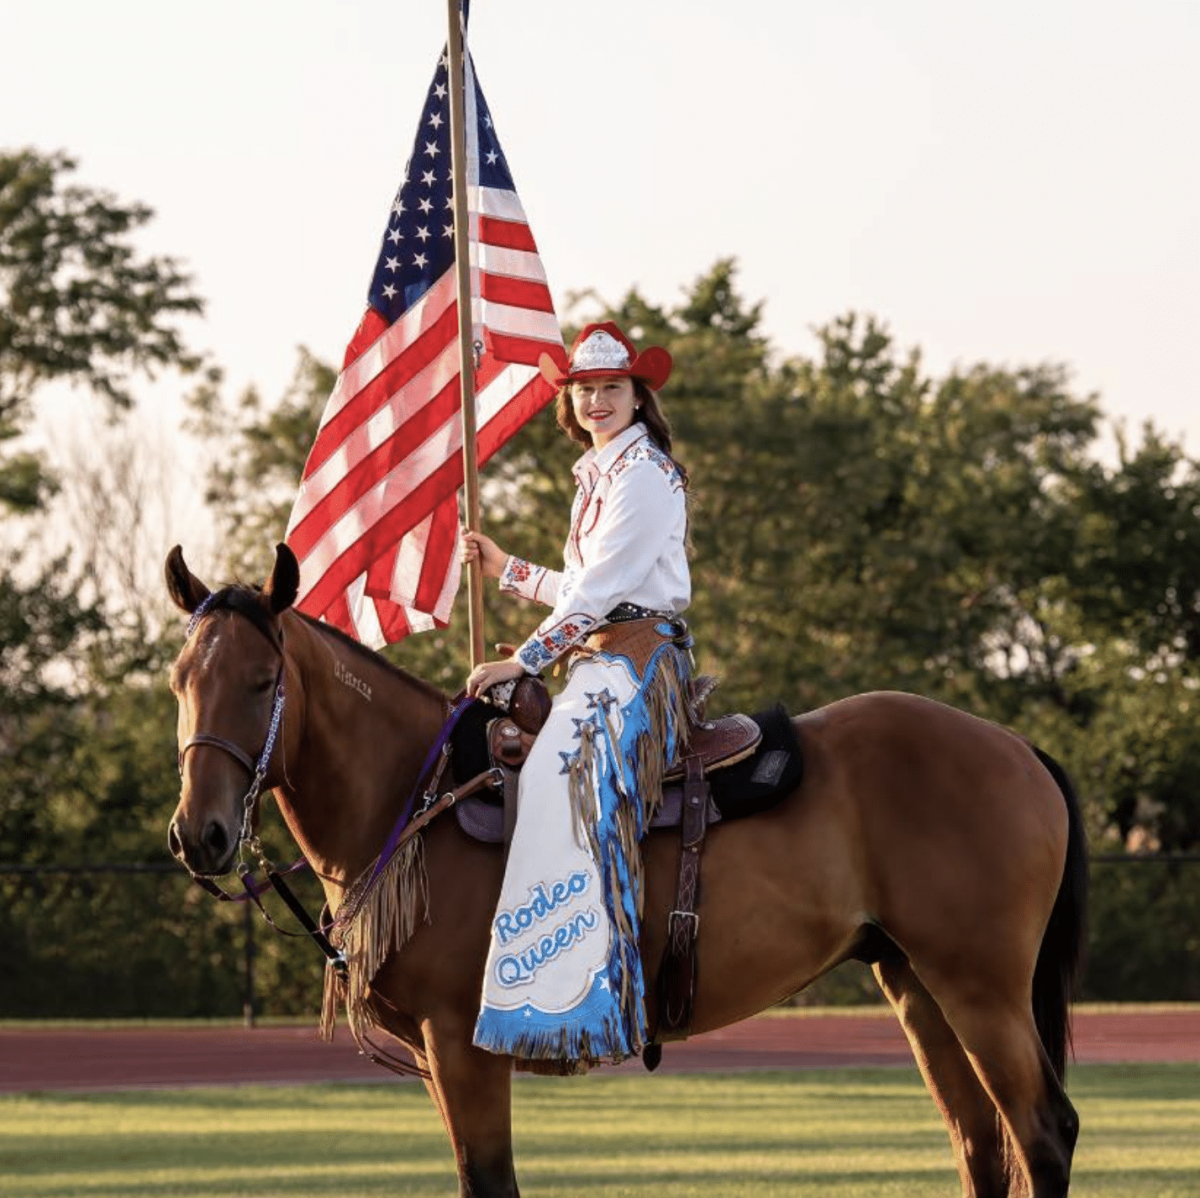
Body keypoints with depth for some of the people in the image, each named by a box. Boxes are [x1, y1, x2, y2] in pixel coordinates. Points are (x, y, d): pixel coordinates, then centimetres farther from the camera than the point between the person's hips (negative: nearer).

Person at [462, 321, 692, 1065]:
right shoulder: (599, 475, 21)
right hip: (597, 661, 11)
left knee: (569, 780, -29)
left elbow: (602, 588, -15)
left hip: (637, 656, -11)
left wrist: (525, 661, -16)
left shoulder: (644, 473, -8)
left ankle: (591, 994, -39)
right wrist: (505, 569, 32)